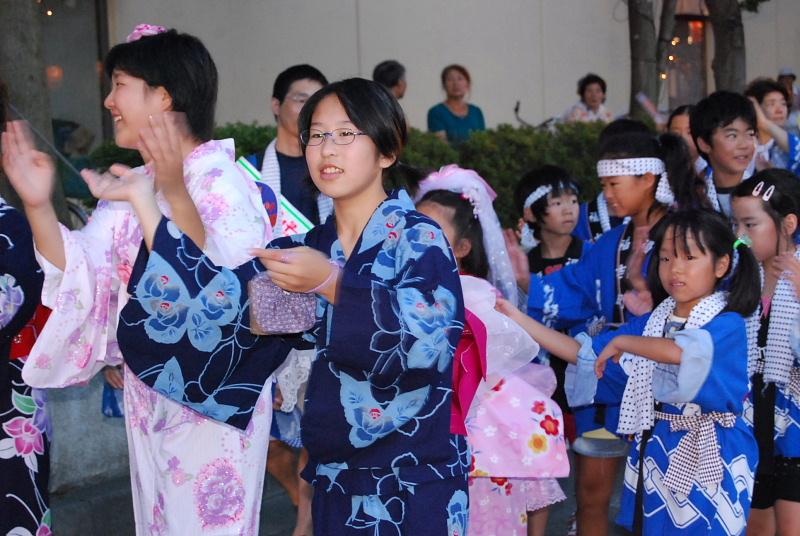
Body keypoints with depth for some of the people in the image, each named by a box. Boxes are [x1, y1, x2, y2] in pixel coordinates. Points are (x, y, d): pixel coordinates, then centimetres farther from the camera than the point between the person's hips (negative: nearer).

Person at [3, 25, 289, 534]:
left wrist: (175, 192, -36)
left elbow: (227, 290, -30)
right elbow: (82, 274, 2)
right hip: (150, 392, 8)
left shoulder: (220, 179, -17)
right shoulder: (134, 183, 7)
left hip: (211, 395, -8)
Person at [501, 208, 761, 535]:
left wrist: (623, 342, -19)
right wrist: (519, 320, 3)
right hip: (655, 456, 6)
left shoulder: (728, 325, -12)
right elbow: (586, 354, 8)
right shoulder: (651, 323, 8)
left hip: (705, 460, -6)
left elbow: (684, 352, -33)